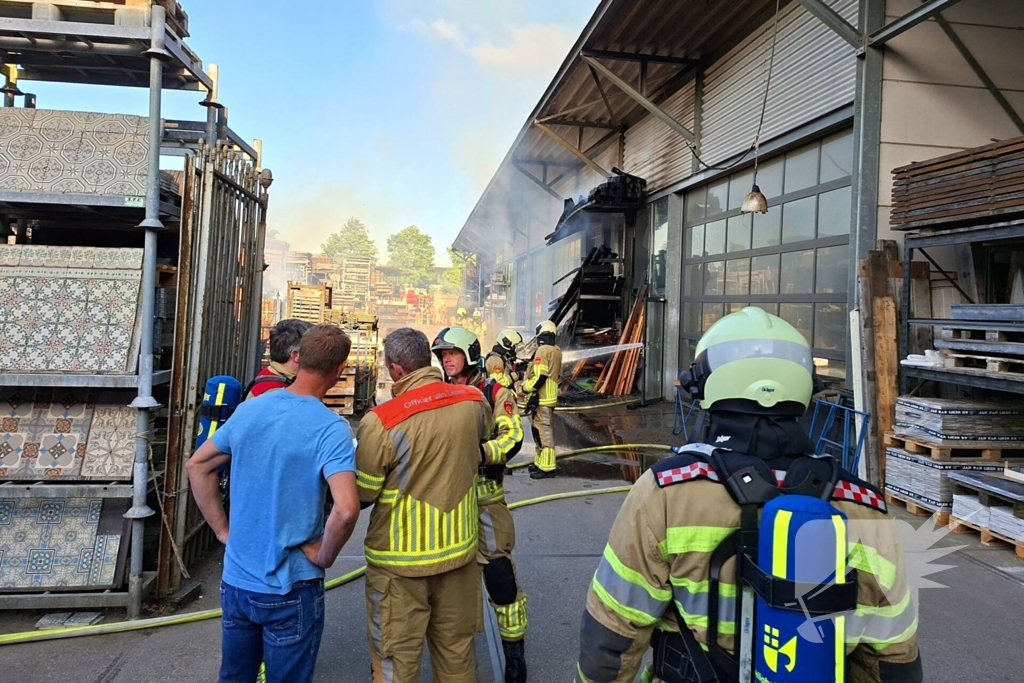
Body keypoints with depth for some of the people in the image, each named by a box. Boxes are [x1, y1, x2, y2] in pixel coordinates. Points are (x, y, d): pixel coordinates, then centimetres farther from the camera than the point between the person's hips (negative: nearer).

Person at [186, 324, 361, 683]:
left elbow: (197, 466, 10)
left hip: (236, 580, 5)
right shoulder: (331, 428, -20)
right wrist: (324, 556, -14)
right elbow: (346, 510, -32)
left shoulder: (248, 409, -2)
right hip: (290, 589, -5)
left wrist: (223, 529, 10)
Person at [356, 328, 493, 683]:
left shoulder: (381, 421, -23)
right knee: (456, 648, 22)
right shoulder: (473, 400, -7)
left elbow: (361, 495, -12)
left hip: (401, 559, -4)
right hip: (459, 548, 5)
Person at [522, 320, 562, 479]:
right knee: (544, 431, 18)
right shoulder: (556, 350, 12)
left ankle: (547, 468, -4)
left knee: (543, 432, -6)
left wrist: (526, 388, -9)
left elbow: (539, 376, -22)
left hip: (541, 399, -10)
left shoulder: (543, 350, -17)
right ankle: (541, 462, 27)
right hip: (550, 396, 10)